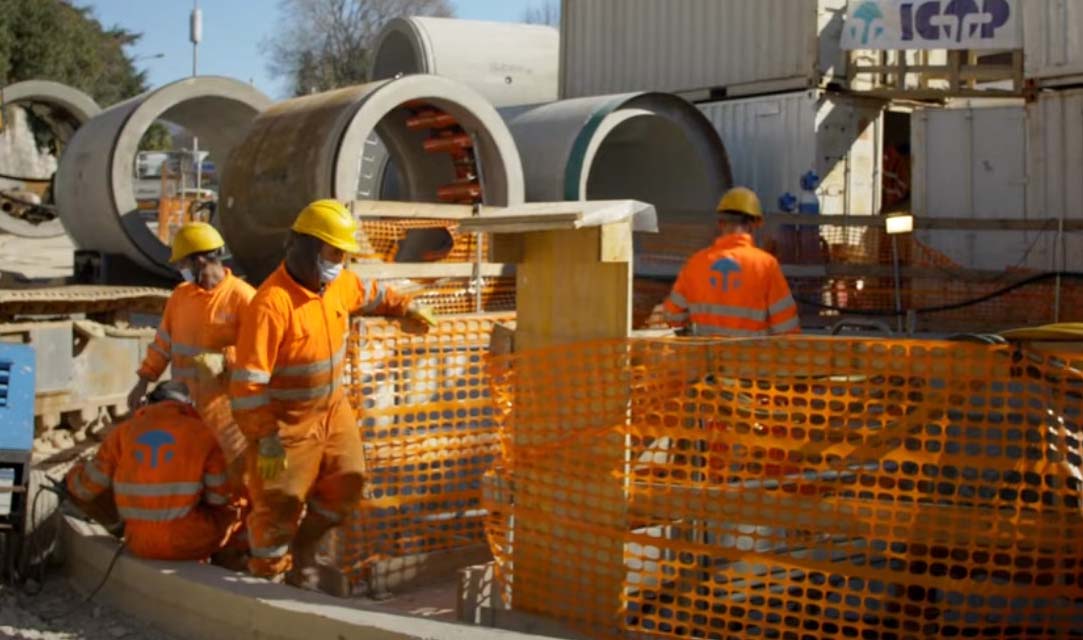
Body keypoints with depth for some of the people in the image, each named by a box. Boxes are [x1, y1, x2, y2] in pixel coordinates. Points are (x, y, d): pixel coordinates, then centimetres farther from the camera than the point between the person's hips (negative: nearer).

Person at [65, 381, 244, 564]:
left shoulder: (123, 432, 3)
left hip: (140, 543, 2)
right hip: (190, 541, -2)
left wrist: (72, 477, 30)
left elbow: (87, 486, 7)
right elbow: (219, 495, -2)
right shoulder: (202, 433, -3)